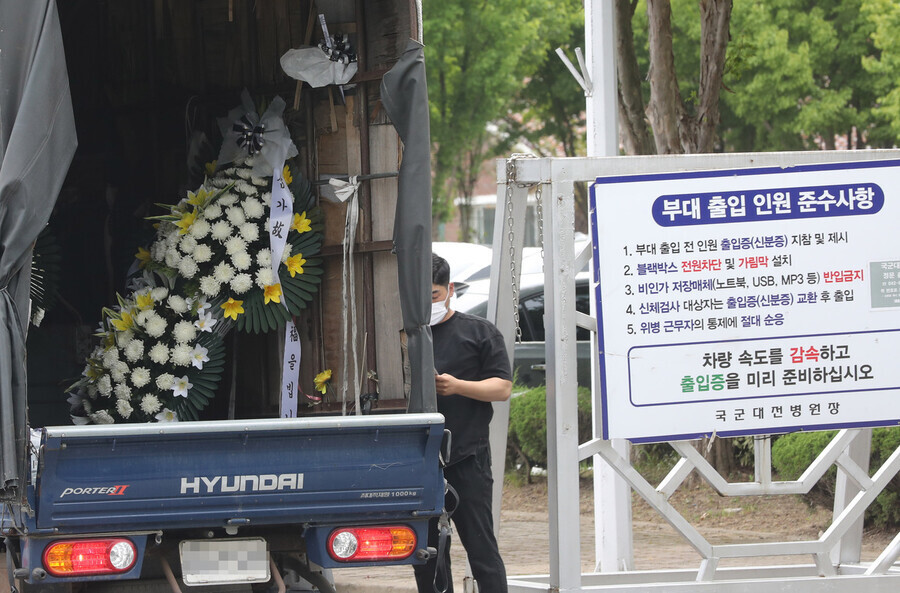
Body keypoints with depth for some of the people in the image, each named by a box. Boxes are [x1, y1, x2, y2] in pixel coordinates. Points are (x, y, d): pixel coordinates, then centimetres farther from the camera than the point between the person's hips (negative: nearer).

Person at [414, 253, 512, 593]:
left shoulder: (478, 332, 6)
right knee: (426, 553, 6)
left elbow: (502, 387, 0)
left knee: (481, 548, -6)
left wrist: (457, 386, -15)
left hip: (466, 459, -4)